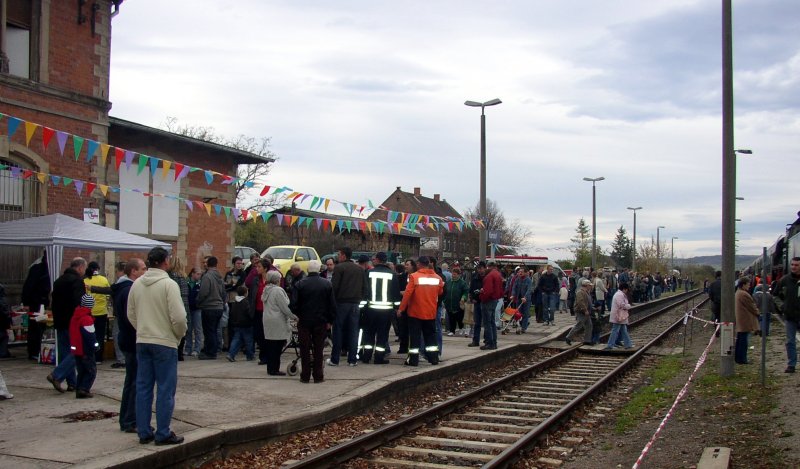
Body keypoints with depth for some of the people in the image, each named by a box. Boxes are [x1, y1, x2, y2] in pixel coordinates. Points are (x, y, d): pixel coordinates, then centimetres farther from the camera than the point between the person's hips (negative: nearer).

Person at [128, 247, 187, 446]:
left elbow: (131, 314, 10)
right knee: (165, 390, 1)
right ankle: (163, 434, 3)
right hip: (165, 342, -6)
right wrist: (179, 334, 0)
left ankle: (144, 432, 15)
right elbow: (178, 317, -18)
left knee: (143, 388, 11)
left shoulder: (137, 284, 5)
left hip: (142, 342, 6)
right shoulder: (169, 284, -14)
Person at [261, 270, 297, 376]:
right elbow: (285, 307, -15)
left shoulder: (266, 290, 13)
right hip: (277, 322, -9)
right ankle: (274, 369, -2)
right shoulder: (278, 290, -15)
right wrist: (295, 316, -4)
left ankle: (270, 368, 16)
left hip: (267, 319, 9)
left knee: (270, 346, 11)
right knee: (277, 346, -4)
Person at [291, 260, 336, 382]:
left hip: (304, 322, -1)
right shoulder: (327, 284, -3)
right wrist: (330, 321, 8)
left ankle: (305, 376, 9)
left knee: (305, 349, 6)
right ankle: (318, 376, 9)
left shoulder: (300, 285, -8)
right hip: (321, 322, 1)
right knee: (318, 349, 7)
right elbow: (332, 305, 0)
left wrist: (298, 315, 9)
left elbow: (294, 304, -9)